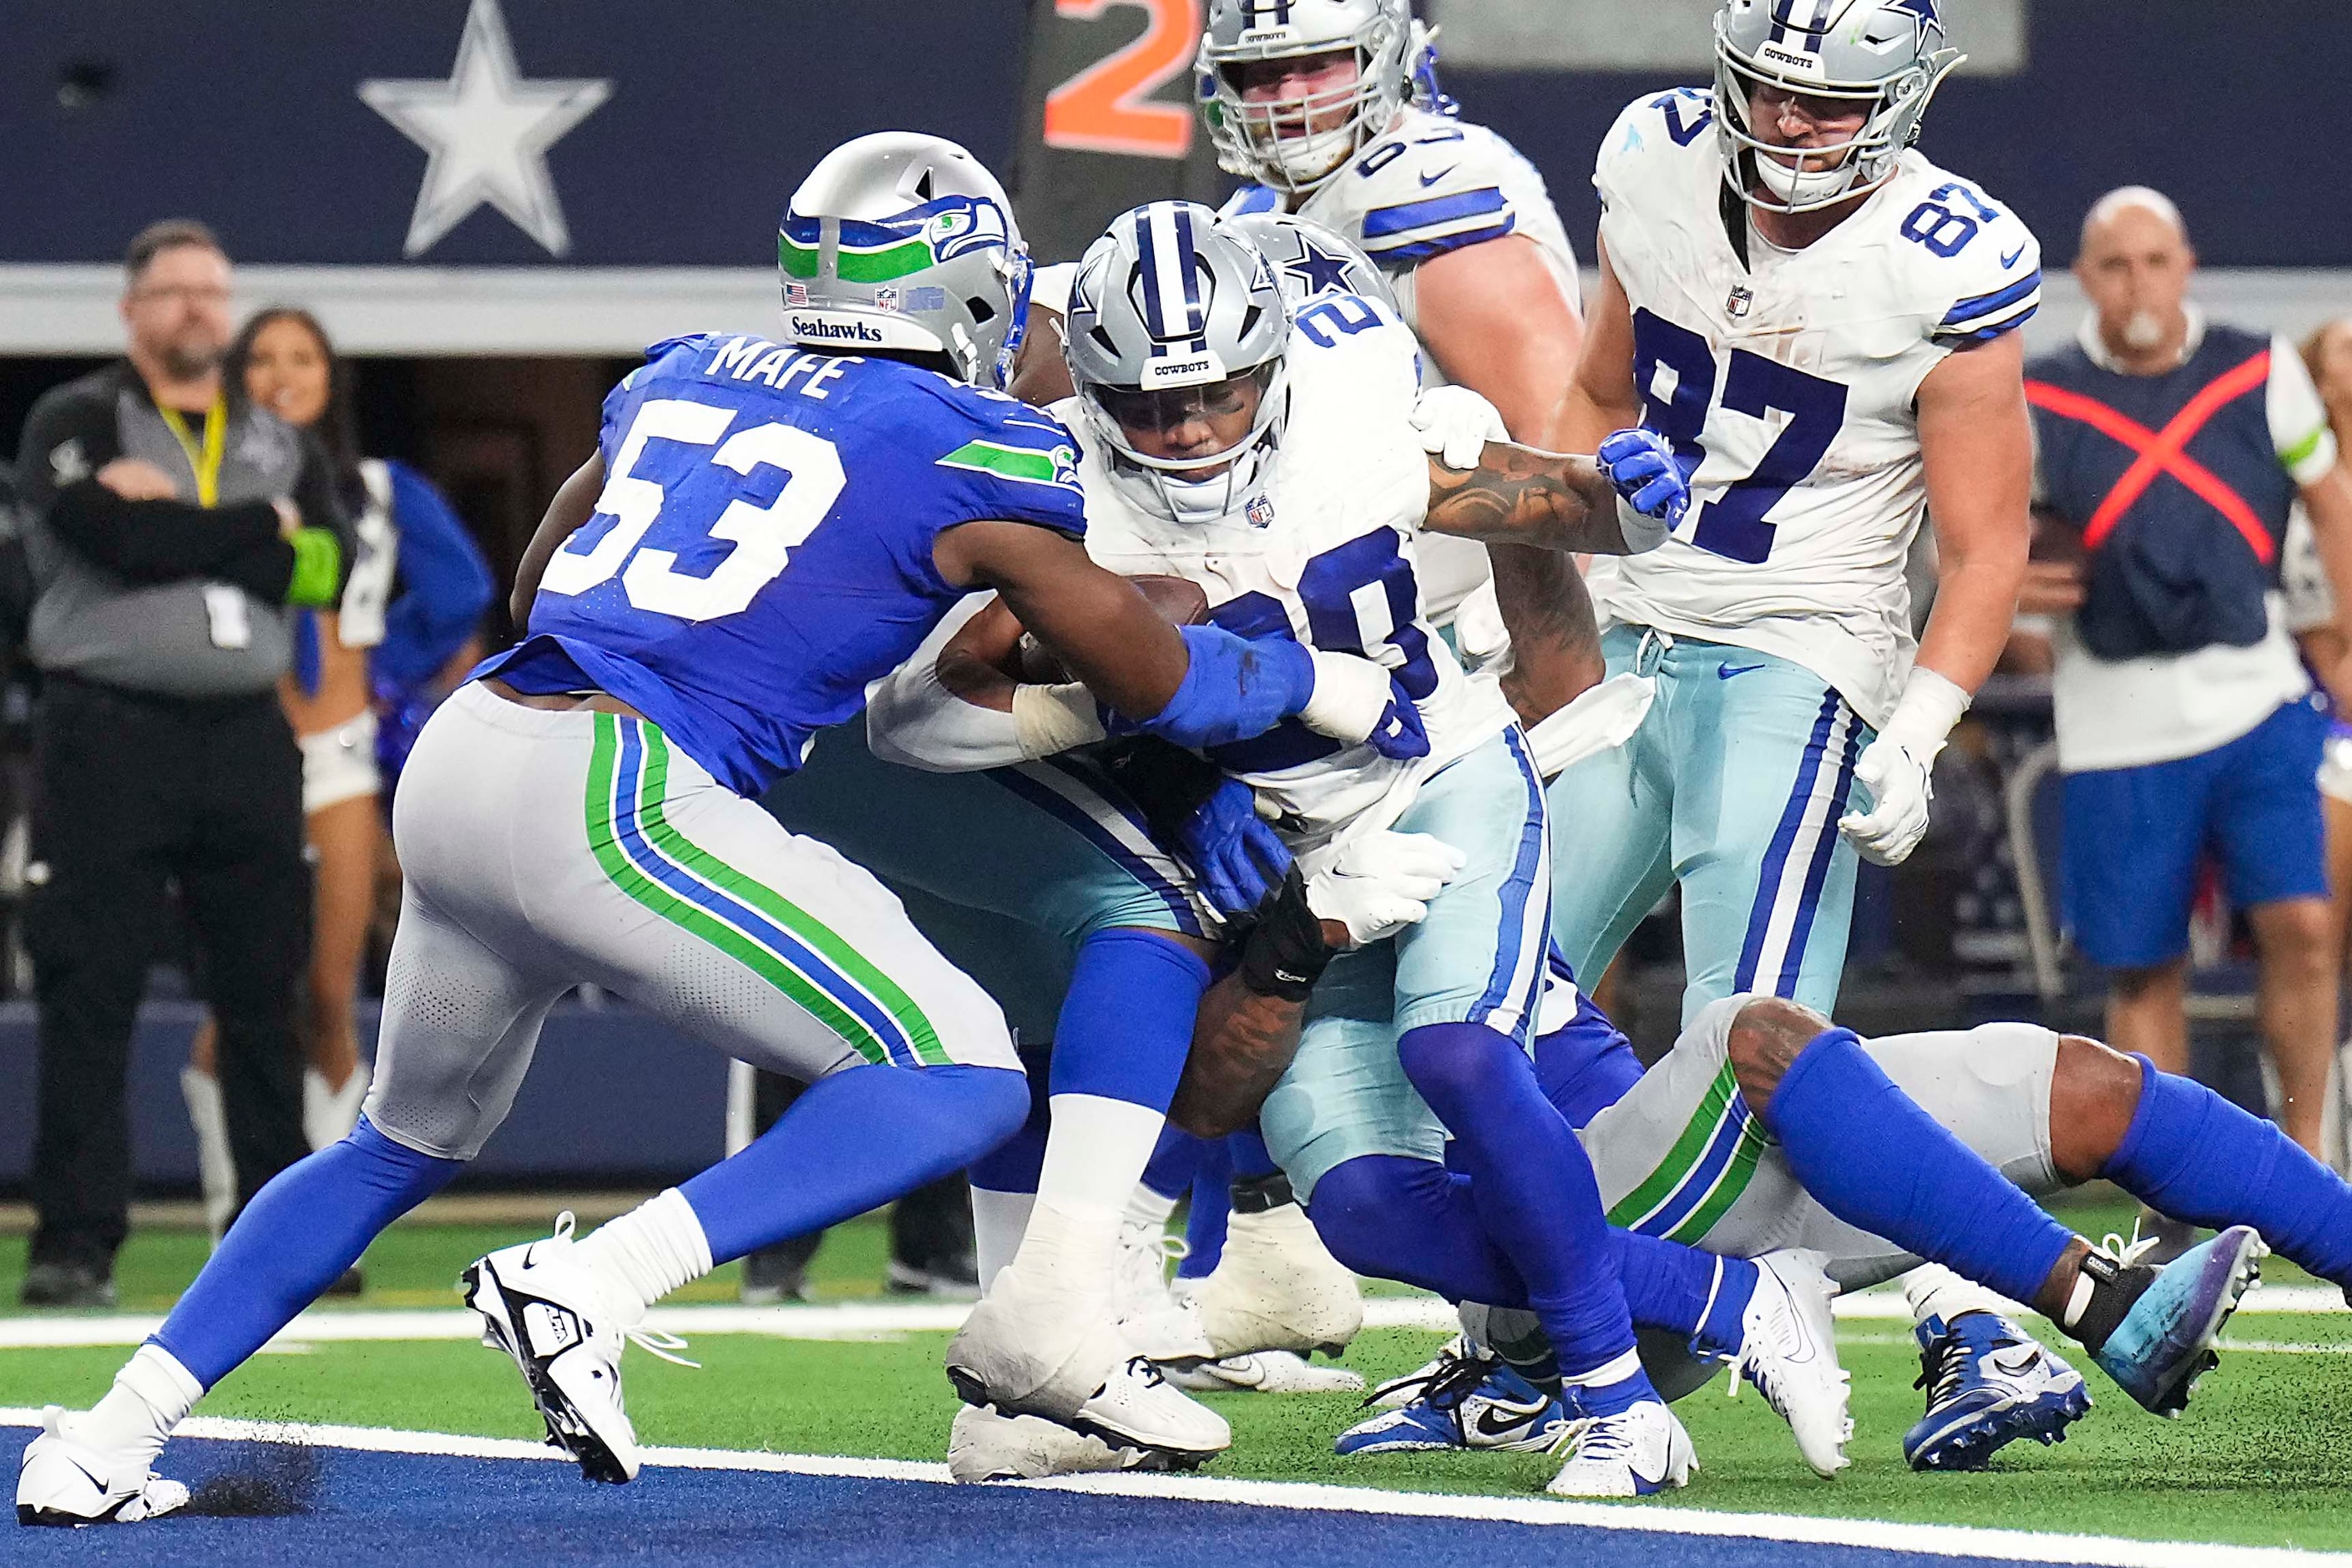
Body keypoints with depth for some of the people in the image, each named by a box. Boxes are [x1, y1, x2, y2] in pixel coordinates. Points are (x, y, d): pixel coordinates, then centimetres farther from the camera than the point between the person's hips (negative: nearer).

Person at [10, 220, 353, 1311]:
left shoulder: (280, 446, 16)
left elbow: (328, 566, -1)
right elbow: (119, 540, -16)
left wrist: (180, 527, -10)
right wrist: (259, 530, -8)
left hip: (246, 740, 4)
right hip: (107, 733, -4)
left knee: (264, 995, 7)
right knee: (88, 996, -6)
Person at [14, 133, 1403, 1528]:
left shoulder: (684, 383, 21)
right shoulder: (964, 449, 3)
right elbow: (1152, 682, 9)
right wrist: (1321, 685, 27)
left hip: (463, 750, 8)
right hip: (608, 799, -8)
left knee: (409, 1143, 28)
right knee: (964, 1082, -3)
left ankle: (105, 1442, 22)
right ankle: (589, 1288, -17)